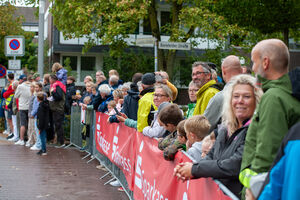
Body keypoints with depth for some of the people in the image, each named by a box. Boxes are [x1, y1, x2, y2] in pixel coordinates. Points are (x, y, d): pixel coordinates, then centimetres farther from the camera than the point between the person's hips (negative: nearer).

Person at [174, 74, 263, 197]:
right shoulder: (226, 128, 12)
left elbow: (234, 167, -16)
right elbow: (211, 156, 16)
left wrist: (194, 169, -7)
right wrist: (187, 168, -2)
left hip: (237, 195, -6)